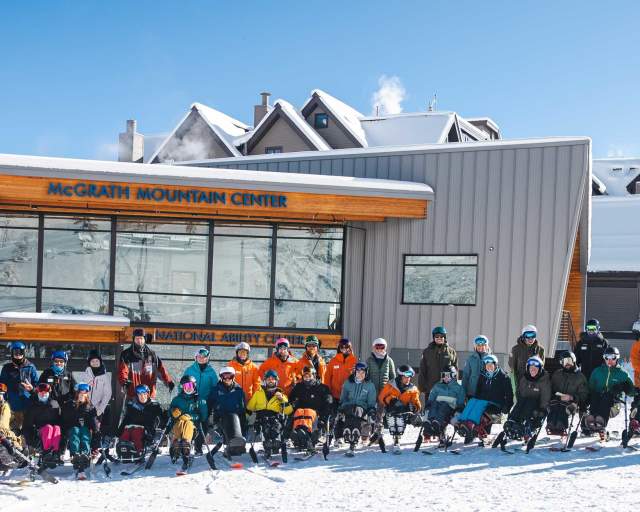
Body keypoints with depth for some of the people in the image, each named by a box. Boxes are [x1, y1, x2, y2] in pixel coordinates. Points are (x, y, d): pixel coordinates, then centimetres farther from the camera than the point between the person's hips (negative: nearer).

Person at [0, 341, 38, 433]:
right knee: (13, 431, 3)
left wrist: (32, 388, -16)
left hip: (27, 407, -1)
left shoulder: (30, 368, 3)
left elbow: (37, 385, 4)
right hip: (12, 406, 1)